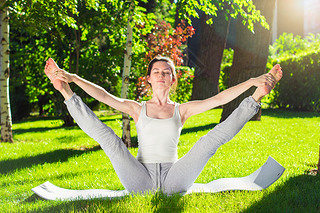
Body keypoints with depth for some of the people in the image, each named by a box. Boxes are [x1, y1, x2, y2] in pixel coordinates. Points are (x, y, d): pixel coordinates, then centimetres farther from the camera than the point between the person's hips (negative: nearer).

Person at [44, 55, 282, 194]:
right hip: (141, 183, 0)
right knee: (107, 137, -21)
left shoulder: (182, 110, 11)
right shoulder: (137, 109, 11)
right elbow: (104, 96, -3)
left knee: (211, 139, -17)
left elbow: (219, 99, 1)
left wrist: (252, 82, -11)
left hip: (173, 180, 0)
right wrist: (73, 79, -18)